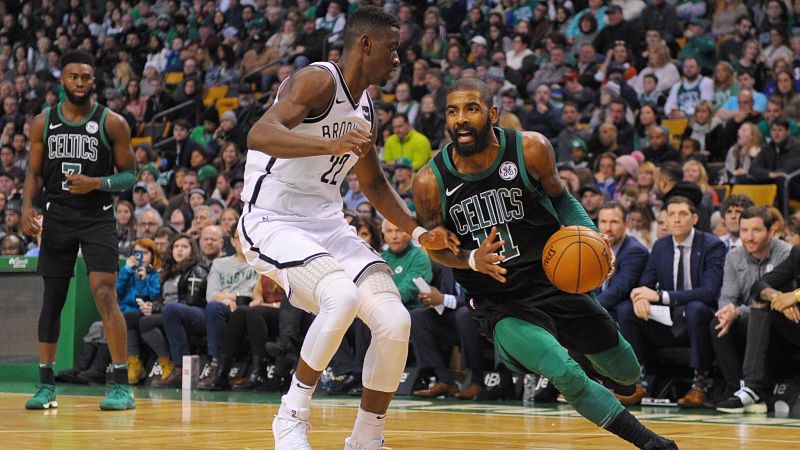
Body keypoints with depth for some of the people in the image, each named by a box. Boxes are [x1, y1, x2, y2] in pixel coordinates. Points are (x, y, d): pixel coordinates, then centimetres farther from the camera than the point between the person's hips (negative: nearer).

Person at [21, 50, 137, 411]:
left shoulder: (112, 123, -4)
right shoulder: (43, 123, 5)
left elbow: (129, 175, -1)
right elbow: (35, 172, 10)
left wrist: (97, 184, -18)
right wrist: (27, 207, -8)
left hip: (98, 217, -3)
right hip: (57, 217, 3)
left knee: (105, 295, -14)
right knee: (52, 298, 7)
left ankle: (121, 385, -11)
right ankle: (46, 385, 16)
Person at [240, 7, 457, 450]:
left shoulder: (365, 108, 13)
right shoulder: (318, 80, -13)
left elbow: (374, 183, 28)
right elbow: (260, 134, -30)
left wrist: (418, 232, 15)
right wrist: (332, 144, -43)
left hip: (327, 225, 8)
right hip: (274, 222, -8)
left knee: (395, 321, -9)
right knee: (342, 296, -33)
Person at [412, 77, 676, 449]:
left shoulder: (530, 149, -13)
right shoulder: (430, 182, -15)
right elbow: (435, 246, 0)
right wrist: (473, 260, -21)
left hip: (554, 282, 2)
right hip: (500, 304, -2)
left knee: (625, 373, 15)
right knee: (567, 377, -24)